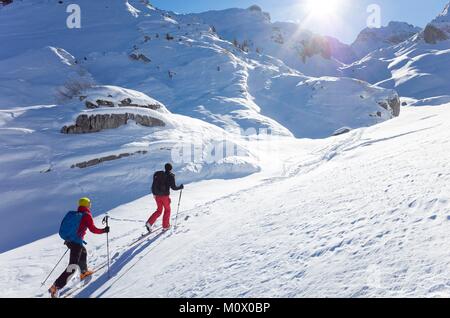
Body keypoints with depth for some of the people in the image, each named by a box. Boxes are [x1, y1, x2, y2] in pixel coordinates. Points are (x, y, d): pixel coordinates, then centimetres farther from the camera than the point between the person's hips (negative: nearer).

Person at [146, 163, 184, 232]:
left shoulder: (158, 175, 7)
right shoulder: (171, 176, -8)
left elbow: (153, 184, 8)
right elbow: (173, 187, -10)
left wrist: (154, 193, 19)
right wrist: (180, 187, 8)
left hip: (157, 195, 5)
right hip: (165, 195, -5)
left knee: (159, 211, 18)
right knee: (167, 210, 15)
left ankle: (149, 223, 2)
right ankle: (165, 226, 20)